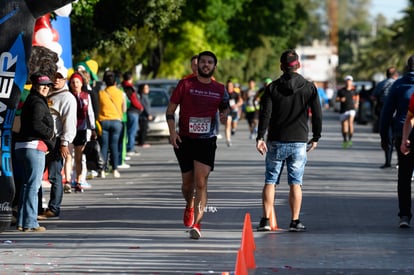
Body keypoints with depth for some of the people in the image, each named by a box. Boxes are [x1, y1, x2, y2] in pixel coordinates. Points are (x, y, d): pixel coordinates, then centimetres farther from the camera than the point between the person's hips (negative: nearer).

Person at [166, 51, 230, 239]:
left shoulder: (219, 89, 7)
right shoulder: (185, 84, 1)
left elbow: (225, 109, 21)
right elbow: (170, 109, 4)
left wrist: (224, 116, -3)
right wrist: (172, 131, -10)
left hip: (207, 140, 0)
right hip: (184, 139, 0)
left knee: (201, 182, -14)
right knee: (187, 182, 11)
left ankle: (196, 224, -17)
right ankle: (189, 207, 44)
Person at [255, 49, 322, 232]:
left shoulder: (272, 87, -1)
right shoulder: (309, 87, 1)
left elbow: (265, 113, -8)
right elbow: (317, 114, 2)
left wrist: (260, 137, -8)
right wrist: (316, 137, 12)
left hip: (276, 142, 0)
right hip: (299, 142, 0)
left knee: (270, 181, 6)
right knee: (295, 183, 3)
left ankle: (265, 220, 1)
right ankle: (295, 221, 1)